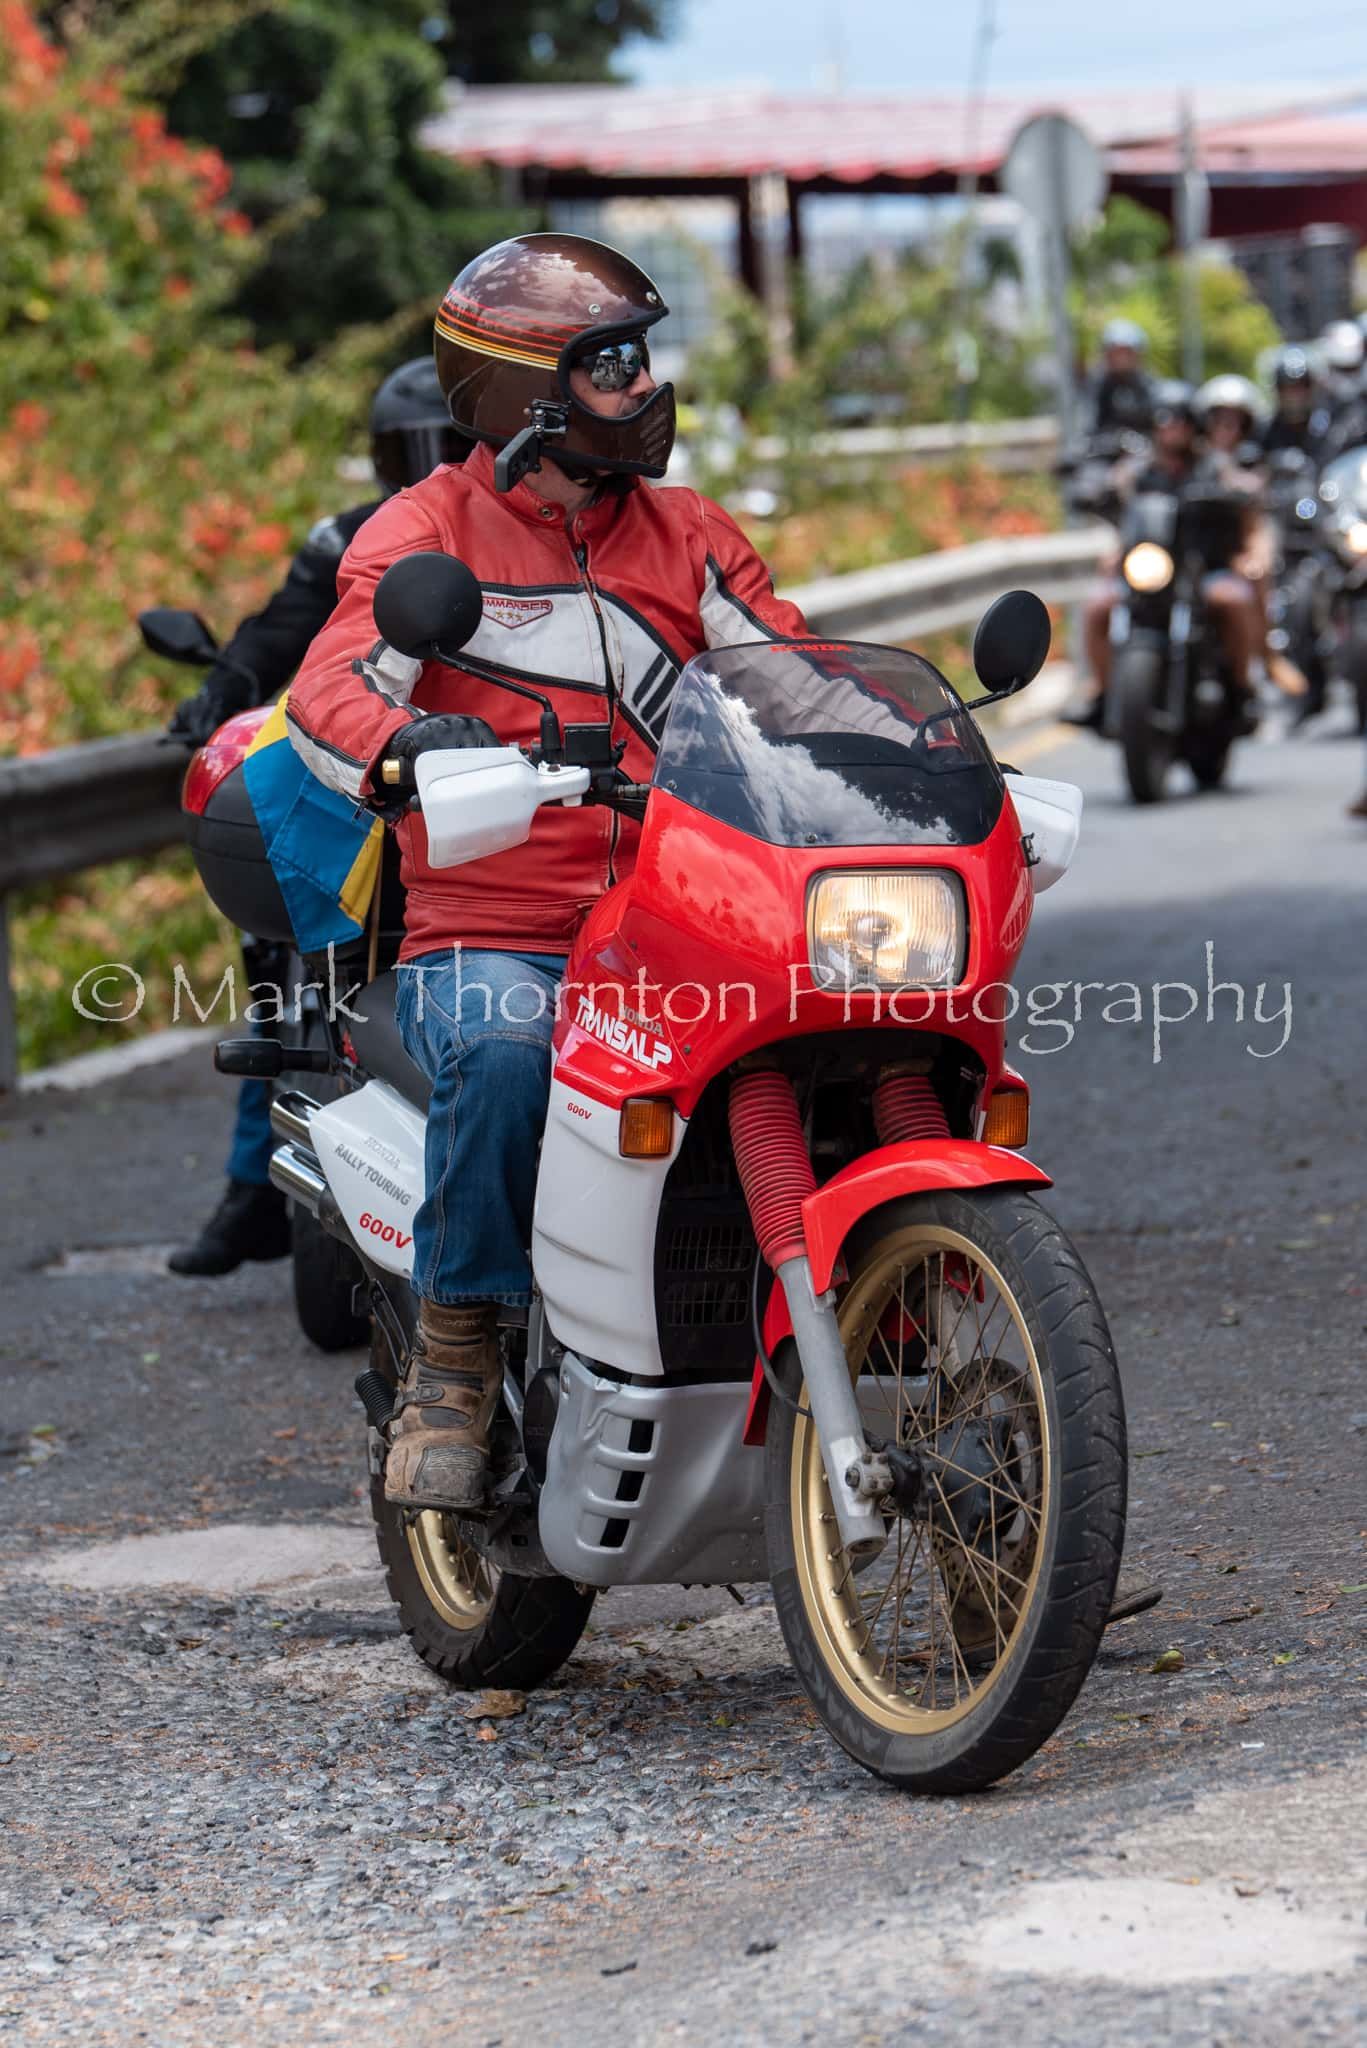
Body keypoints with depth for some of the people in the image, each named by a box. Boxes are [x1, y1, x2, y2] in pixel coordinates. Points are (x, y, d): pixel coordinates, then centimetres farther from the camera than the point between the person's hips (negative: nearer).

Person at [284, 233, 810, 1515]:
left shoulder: (688, 539, 17)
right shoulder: (427, 532, 3)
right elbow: (327, 694, -12)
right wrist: (411, 741, -36)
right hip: (486, 938, -3)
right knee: (502, 1053, -37)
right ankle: (454, 1357, -20)